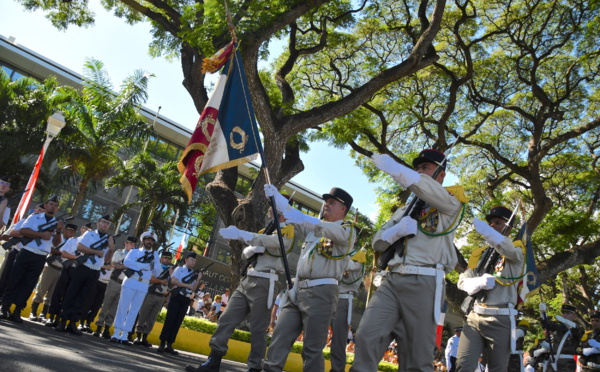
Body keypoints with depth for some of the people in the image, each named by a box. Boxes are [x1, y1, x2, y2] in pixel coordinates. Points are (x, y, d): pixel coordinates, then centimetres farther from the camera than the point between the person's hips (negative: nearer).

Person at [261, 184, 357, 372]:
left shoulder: (348, 230, 2)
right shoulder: (315, 228, 24)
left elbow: (337, 233, -21)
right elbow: (290, 214, 20)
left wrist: (304, 219, -36)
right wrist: (275, 196, 5)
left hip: (321, 292, -6)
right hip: (298, 290, 7)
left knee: (312, 348, -3)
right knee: (279, 337, 1)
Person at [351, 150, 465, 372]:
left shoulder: (450, 204, 8)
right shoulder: (405, 209, 25)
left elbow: (427, 188, -15)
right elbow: (378, 242, 18)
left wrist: (392, 167, -12)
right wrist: (396, 231, -3)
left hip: (424, 283, -5)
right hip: (392, 280, 5)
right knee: (366, 335, -11)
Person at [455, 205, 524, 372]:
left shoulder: (516, 253, 4)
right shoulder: (479, 254, 16)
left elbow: (509, 249, -22)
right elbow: (462, 282, 10)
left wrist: (486, 231, -40)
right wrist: (480, 282, -13)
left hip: (500, 319, -3)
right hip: (475, 317, 3)